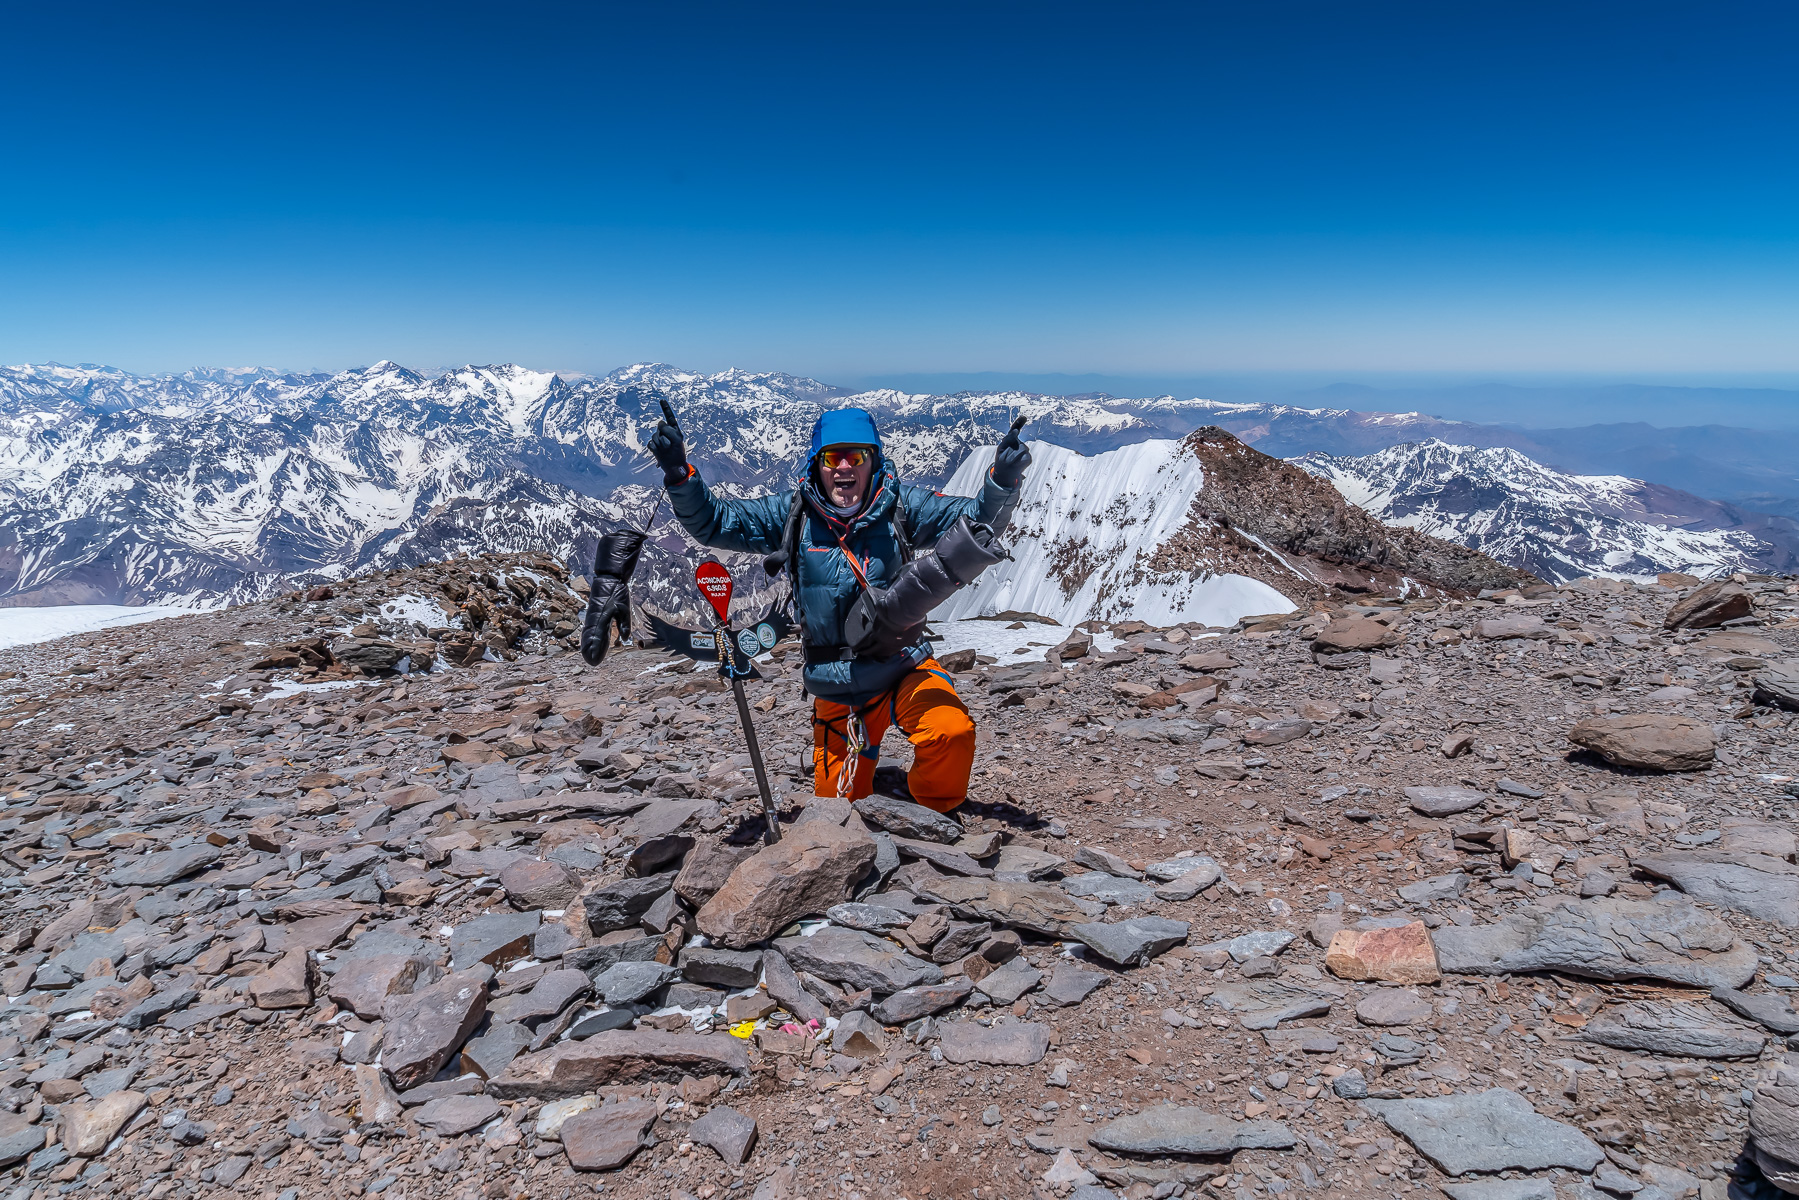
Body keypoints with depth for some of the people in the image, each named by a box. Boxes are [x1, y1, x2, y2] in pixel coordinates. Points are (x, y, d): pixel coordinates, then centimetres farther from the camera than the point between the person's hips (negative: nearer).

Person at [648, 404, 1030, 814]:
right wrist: (679, 475, -18)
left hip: (904, 668, -2)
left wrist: (1001, 482, -31)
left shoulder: (900, 505, -6)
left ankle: (929, 811, -1)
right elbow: (713, 522, -2)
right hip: (837, 693, 2)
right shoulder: (792, 514, -3)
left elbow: (975, 519, -11)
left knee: (951, 733, -32)